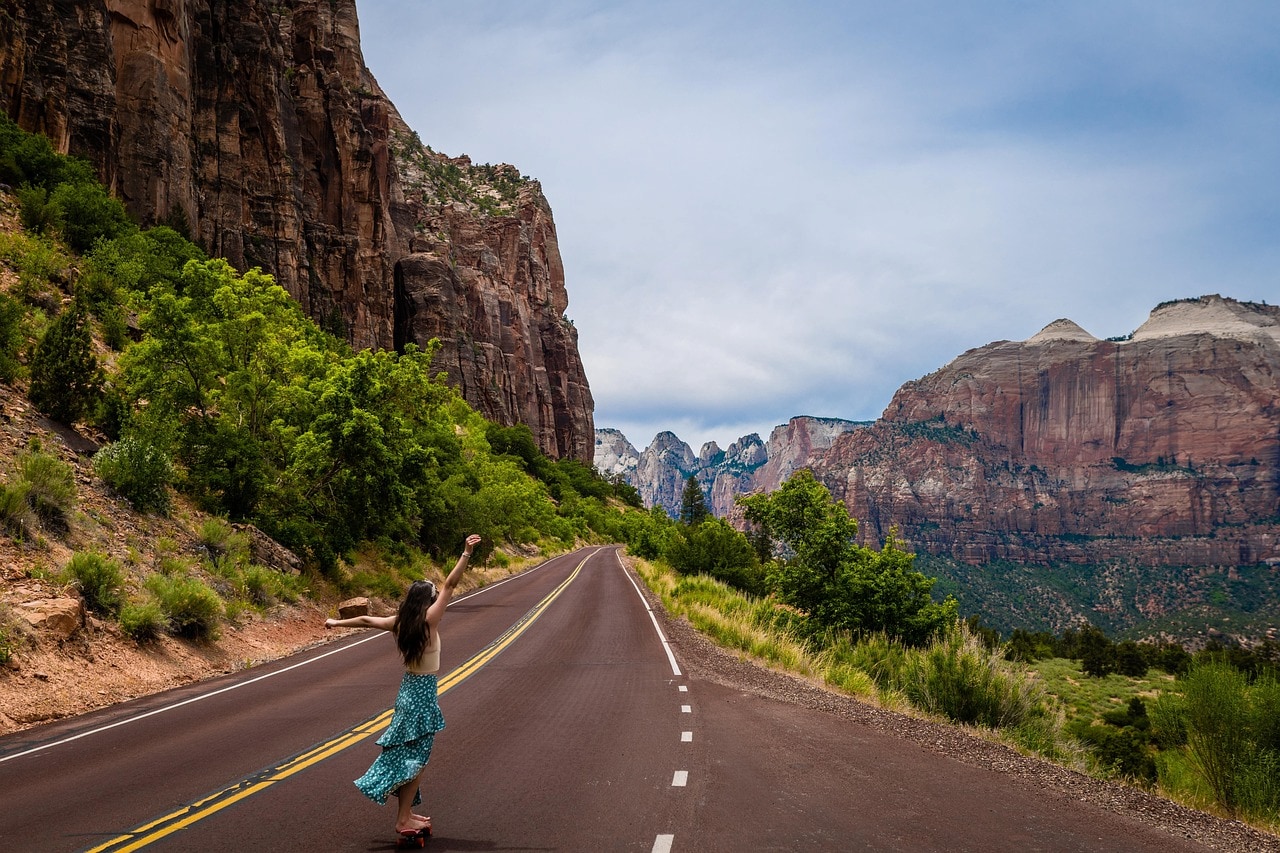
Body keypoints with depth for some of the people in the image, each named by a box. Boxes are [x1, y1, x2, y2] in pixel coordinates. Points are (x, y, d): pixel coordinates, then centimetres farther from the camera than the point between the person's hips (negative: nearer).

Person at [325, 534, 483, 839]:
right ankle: (403, 819, 4)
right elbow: (450, 585, -22)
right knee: (416, 757, 0)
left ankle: (405, 813, 25)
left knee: (406, 754, 16)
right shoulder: (428, 620, -17)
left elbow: (365, 620, 14)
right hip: (423, 692, -7)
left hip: (407, 690, 7)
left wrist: (337, 623, 29)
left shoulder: (399, 622, 0)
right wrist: (466, 553, -24)